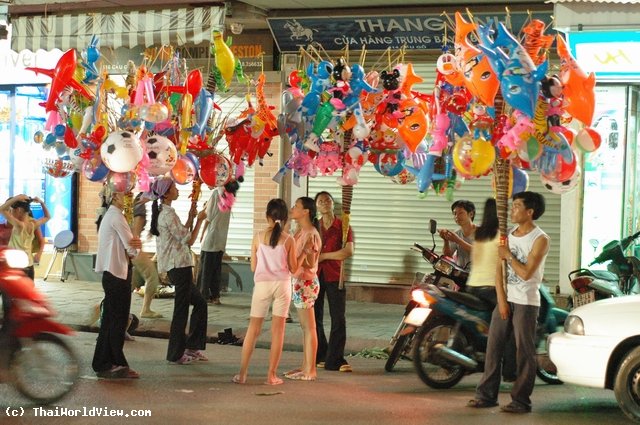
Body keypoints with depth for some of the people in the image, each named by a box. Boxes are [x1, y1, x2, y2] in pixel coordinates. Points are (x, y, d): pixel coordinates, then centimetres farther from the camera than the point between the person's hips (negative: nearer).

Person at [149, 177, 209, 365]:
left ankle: (192, 347, 20)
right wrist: (199, 220, -7)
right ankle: (176, 354, 5)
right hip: (180, 265, -10)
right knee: (181, 310, -2)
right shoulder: (169, 214, -16)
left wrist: (191, 217, 12)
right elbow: (189, 240, -16)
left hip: (176, 266, 10)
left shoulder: (162, 212, 15)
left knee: (200, 303, 17)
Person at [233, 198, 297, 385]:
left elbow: (253, 267, 3)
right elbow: (293, 268, 0)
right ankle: (271, 375, 6)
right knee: (278, 330, 6)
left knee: (253, 329, 9)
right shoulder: (288, 239, -5)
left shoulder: (258, 237, -2)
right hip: (282, 284, -1)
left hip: (262, 284, 1)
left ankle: (242, 373, 10)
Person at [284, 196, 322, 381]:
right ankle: (305, 367, 19)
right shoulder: (301, 231, 11)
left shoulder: (310, 234, -17)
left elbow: (310, 263, -19)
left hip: (305, 282, -10)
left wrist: (306, 251, -33)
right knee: (305, 327, 13)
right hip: (298, 281, 10)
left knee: (309, 328, -4)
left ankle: (310, 371, 0)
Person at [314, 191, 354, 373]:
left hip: (335, 277, -3)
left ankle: (335, 359, -4)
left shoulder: (343, 226, 1)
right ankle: (320, 357, 19)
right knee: (314, 318, 8)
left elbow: (349, 251, -12)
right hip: (315, 275, 3)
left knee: (338, 319, -7)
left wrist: (324, 255, -10)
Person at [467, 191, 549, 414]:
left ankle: (521, 400, 3)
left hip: (525, 303, -6)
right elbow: (499, 269, 8)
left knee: (524, 353, -2)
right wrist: (501, 300, -1)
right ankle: (487, 394, 12)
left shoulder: (540, 239, -9)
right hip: (504, 299, 6)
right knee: (493, 347, 6)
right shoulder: (509, 234, 12)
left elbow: (526, 273, -17)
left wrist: (509, 255, -6)